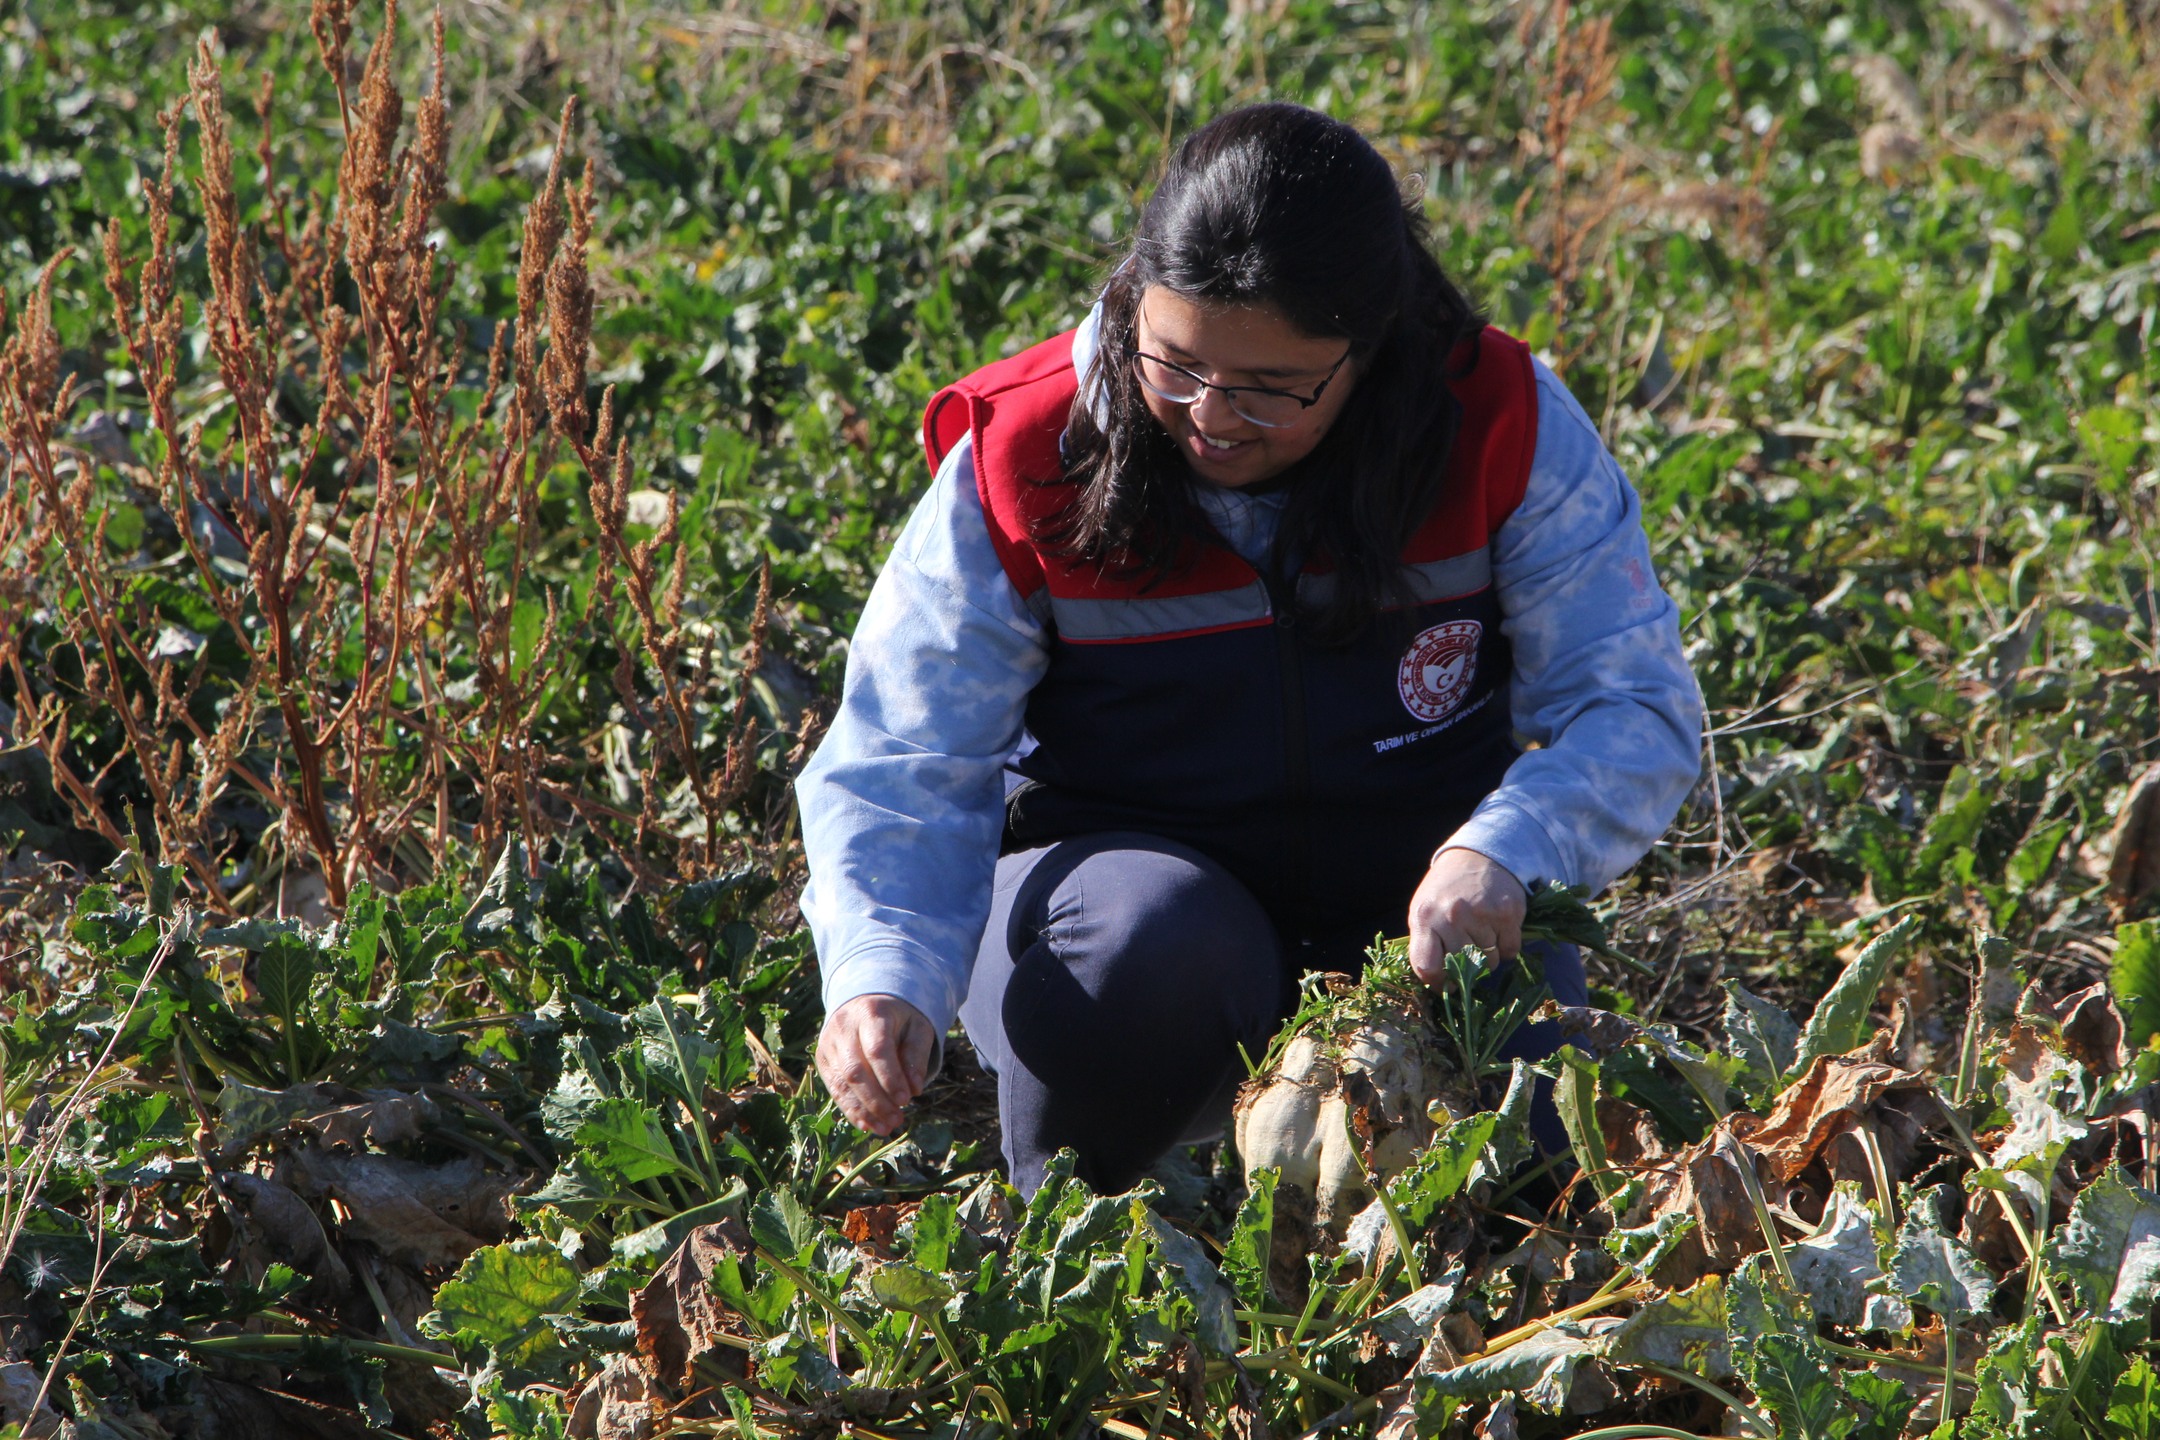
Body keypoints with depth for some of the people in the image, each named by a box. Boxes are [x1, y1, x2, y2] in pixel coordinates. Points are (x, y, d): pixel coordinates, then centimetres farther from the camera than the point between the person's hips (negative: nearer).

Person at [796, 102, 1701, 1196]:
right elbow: (901, 769, -17)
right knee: (1154, 936, -37)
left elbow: (1636, 706, -14)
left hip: (1413, 918, 1)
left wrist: (1503, 850, -36)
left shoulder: (1502, 431, -14)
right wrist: (882, 977, -38)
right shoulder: (1021, 466, -16)